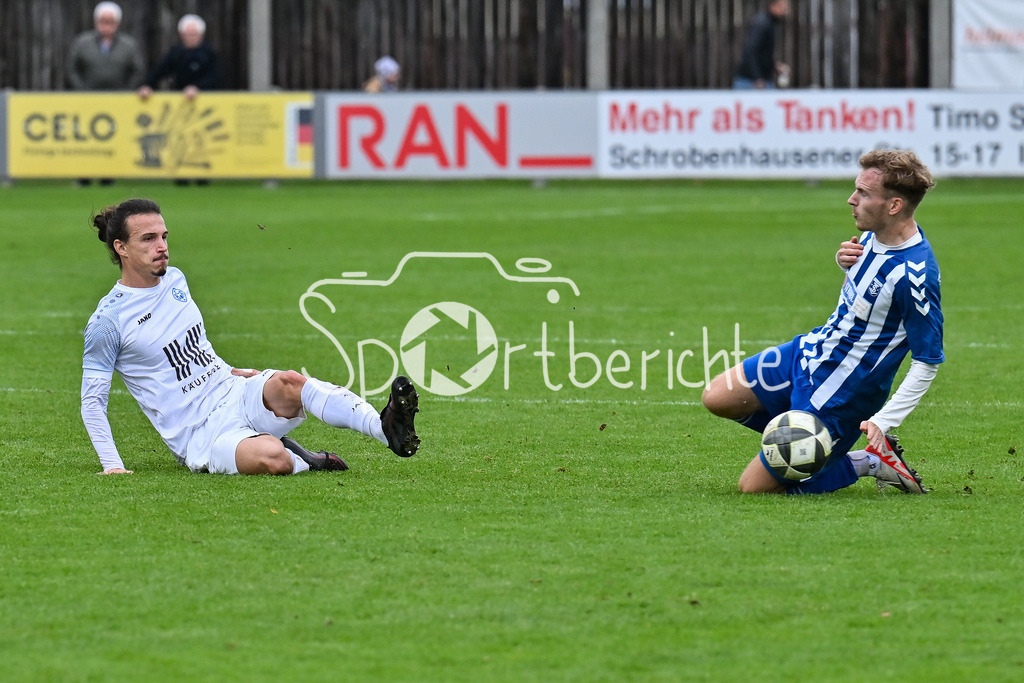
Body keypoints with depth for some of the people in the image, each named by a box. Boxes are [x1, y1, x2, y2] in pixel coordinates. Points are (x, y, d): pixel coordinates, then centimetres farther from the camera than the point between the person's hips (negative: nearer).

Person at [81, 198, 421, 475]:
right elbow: (92, 401, -4)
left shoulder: (175, 279, 13)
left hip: (236, 394, 6)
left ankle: (385, 427, -46)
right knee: (270, 459, -38)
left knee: (288, 383, -31)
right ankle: (303, 461, -6)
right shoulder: (107, 321, -8)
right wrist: (112, 465, -12)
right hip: (200, 434, -6)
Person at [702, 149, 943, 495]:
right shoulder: (874, 234, -5)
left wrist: (883, 421, -28)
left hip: (838, 398, -9)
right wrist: (844, 260, -5)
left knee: (754, 486, -3)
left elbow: (927, 363, -22)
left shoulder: (915, 274, -31)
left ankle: (871, 461, 9)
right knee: (716, 398, 12)